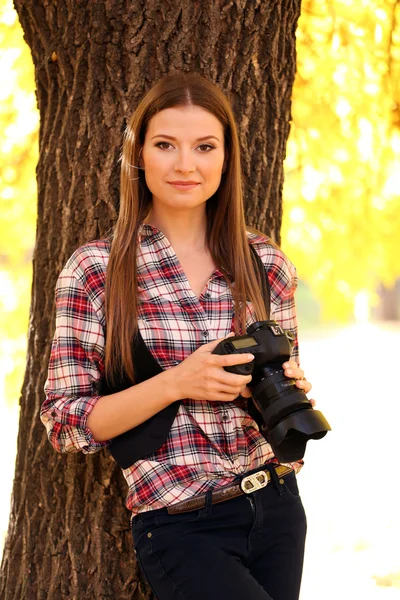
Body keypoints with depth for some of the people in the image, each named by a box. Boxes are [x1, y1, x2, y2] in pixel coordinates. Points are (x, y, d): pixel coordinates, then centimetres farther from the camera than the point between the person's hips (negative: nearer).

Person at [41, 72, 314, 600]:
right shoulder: (94, 271, -5)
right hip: (180, 527, -4)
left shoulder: (265, 263, 4)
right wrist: (176, 383, -19)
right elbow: (65, 424, -7)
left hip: (276, 508, 4)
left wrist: (291, 386, -6)